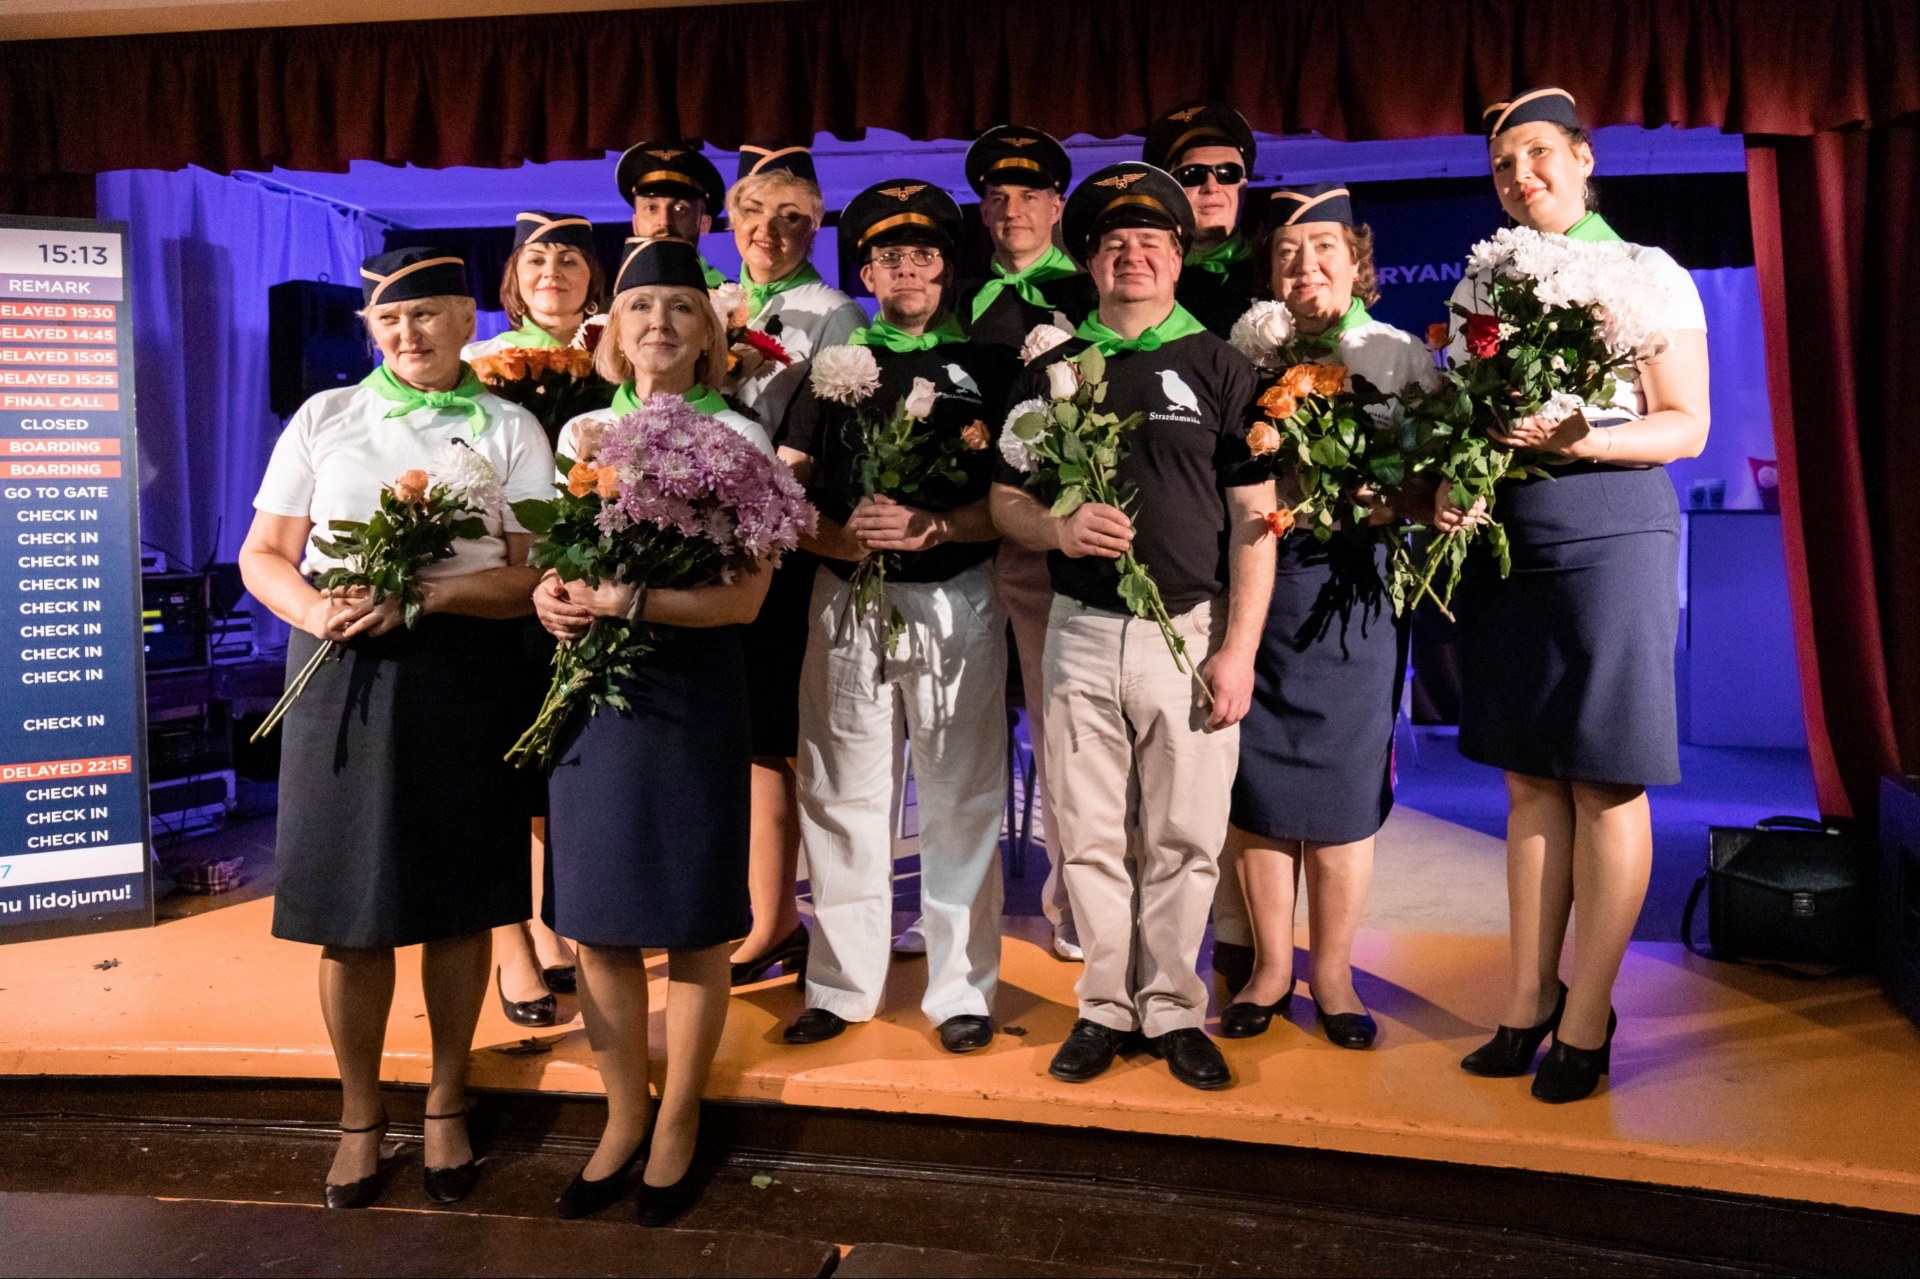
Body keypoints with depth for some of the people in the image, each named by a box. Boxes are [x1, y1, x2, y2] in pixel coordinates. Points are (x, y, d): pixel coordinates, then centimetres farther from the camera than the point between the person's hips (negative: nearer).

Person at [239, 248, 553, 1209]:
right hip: (342, 672, 1)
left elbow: (539, 577, -2)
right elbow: (263, 554, 9)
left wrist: (428, 592, -16)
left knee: (457, 899, 7)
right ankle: (360, 1113, 25)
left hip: (464, 674, -1)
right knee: (349, 903, 5)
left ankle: (446, 1102, 27)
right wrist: (314, 610, -12)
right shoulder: (324, 418, 10)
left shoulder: (509, 429, 6)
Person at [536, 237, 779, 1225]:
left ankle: (677, 1124, 22)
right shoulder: (580, 434, 11)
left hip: (691, 691, -3)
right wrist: (548, 595, -8)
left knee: (693, 925, 4)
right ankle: (623, 1118, 25)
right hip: (589, 688, 4)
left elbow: (745, 596, -9)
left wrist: (629, 600, -22)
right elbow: (548, 556, 16)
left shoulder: (737, 438, 0)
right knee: (596, 922, 8)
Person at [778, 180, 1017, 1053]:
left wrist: (933, 526, -16)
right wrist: (833, 537, -10)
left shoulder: (989, 367, 8)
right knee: (842, 793, 6)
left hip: (956, 598, -2)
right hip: (845, 598, 2)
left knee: (961, 798, 1)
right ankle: (843, 985, 19)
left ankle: (962, 988, 13)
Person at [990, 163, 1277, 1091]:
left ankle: (1174, 1009, 19)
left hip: (1191, 631, -1)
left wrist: (1239, 650, -7)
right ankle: (1104, 1007, 21)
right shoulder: (1051, 370, 12)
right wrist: (1059, 529, -11)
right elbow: (1005, 499, 13)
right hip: (1082, 632, 2)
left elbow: (1254, 519, 1)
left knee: (1184, 839, 4)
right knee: (1089, 835, 6)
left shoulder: (1218, 368, 5)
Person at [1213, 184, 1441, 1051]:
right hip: (1252, 583, 1)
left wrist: (1402, 501, -19)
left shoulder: (1403, 355, 7)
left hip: (1352, 585, -1)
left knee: (1340, 785, 2)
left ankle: (1331, 974, 20)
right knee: (1255, 782, 4)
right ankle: (1270, 968, 21)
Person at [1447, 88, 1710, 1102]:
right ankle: (1530, 997, 19)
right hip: (1504, 544, 4)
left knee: (1606, 781, -1)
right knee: (1529, 779, 8)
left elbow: (1688, 426, -2)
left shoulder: (1648, 275, 2)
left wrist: (1584, 439, -19)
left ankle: (1587, 1017, 10)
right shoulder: (1482, 284, 15)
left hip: (1612, 535, -4)